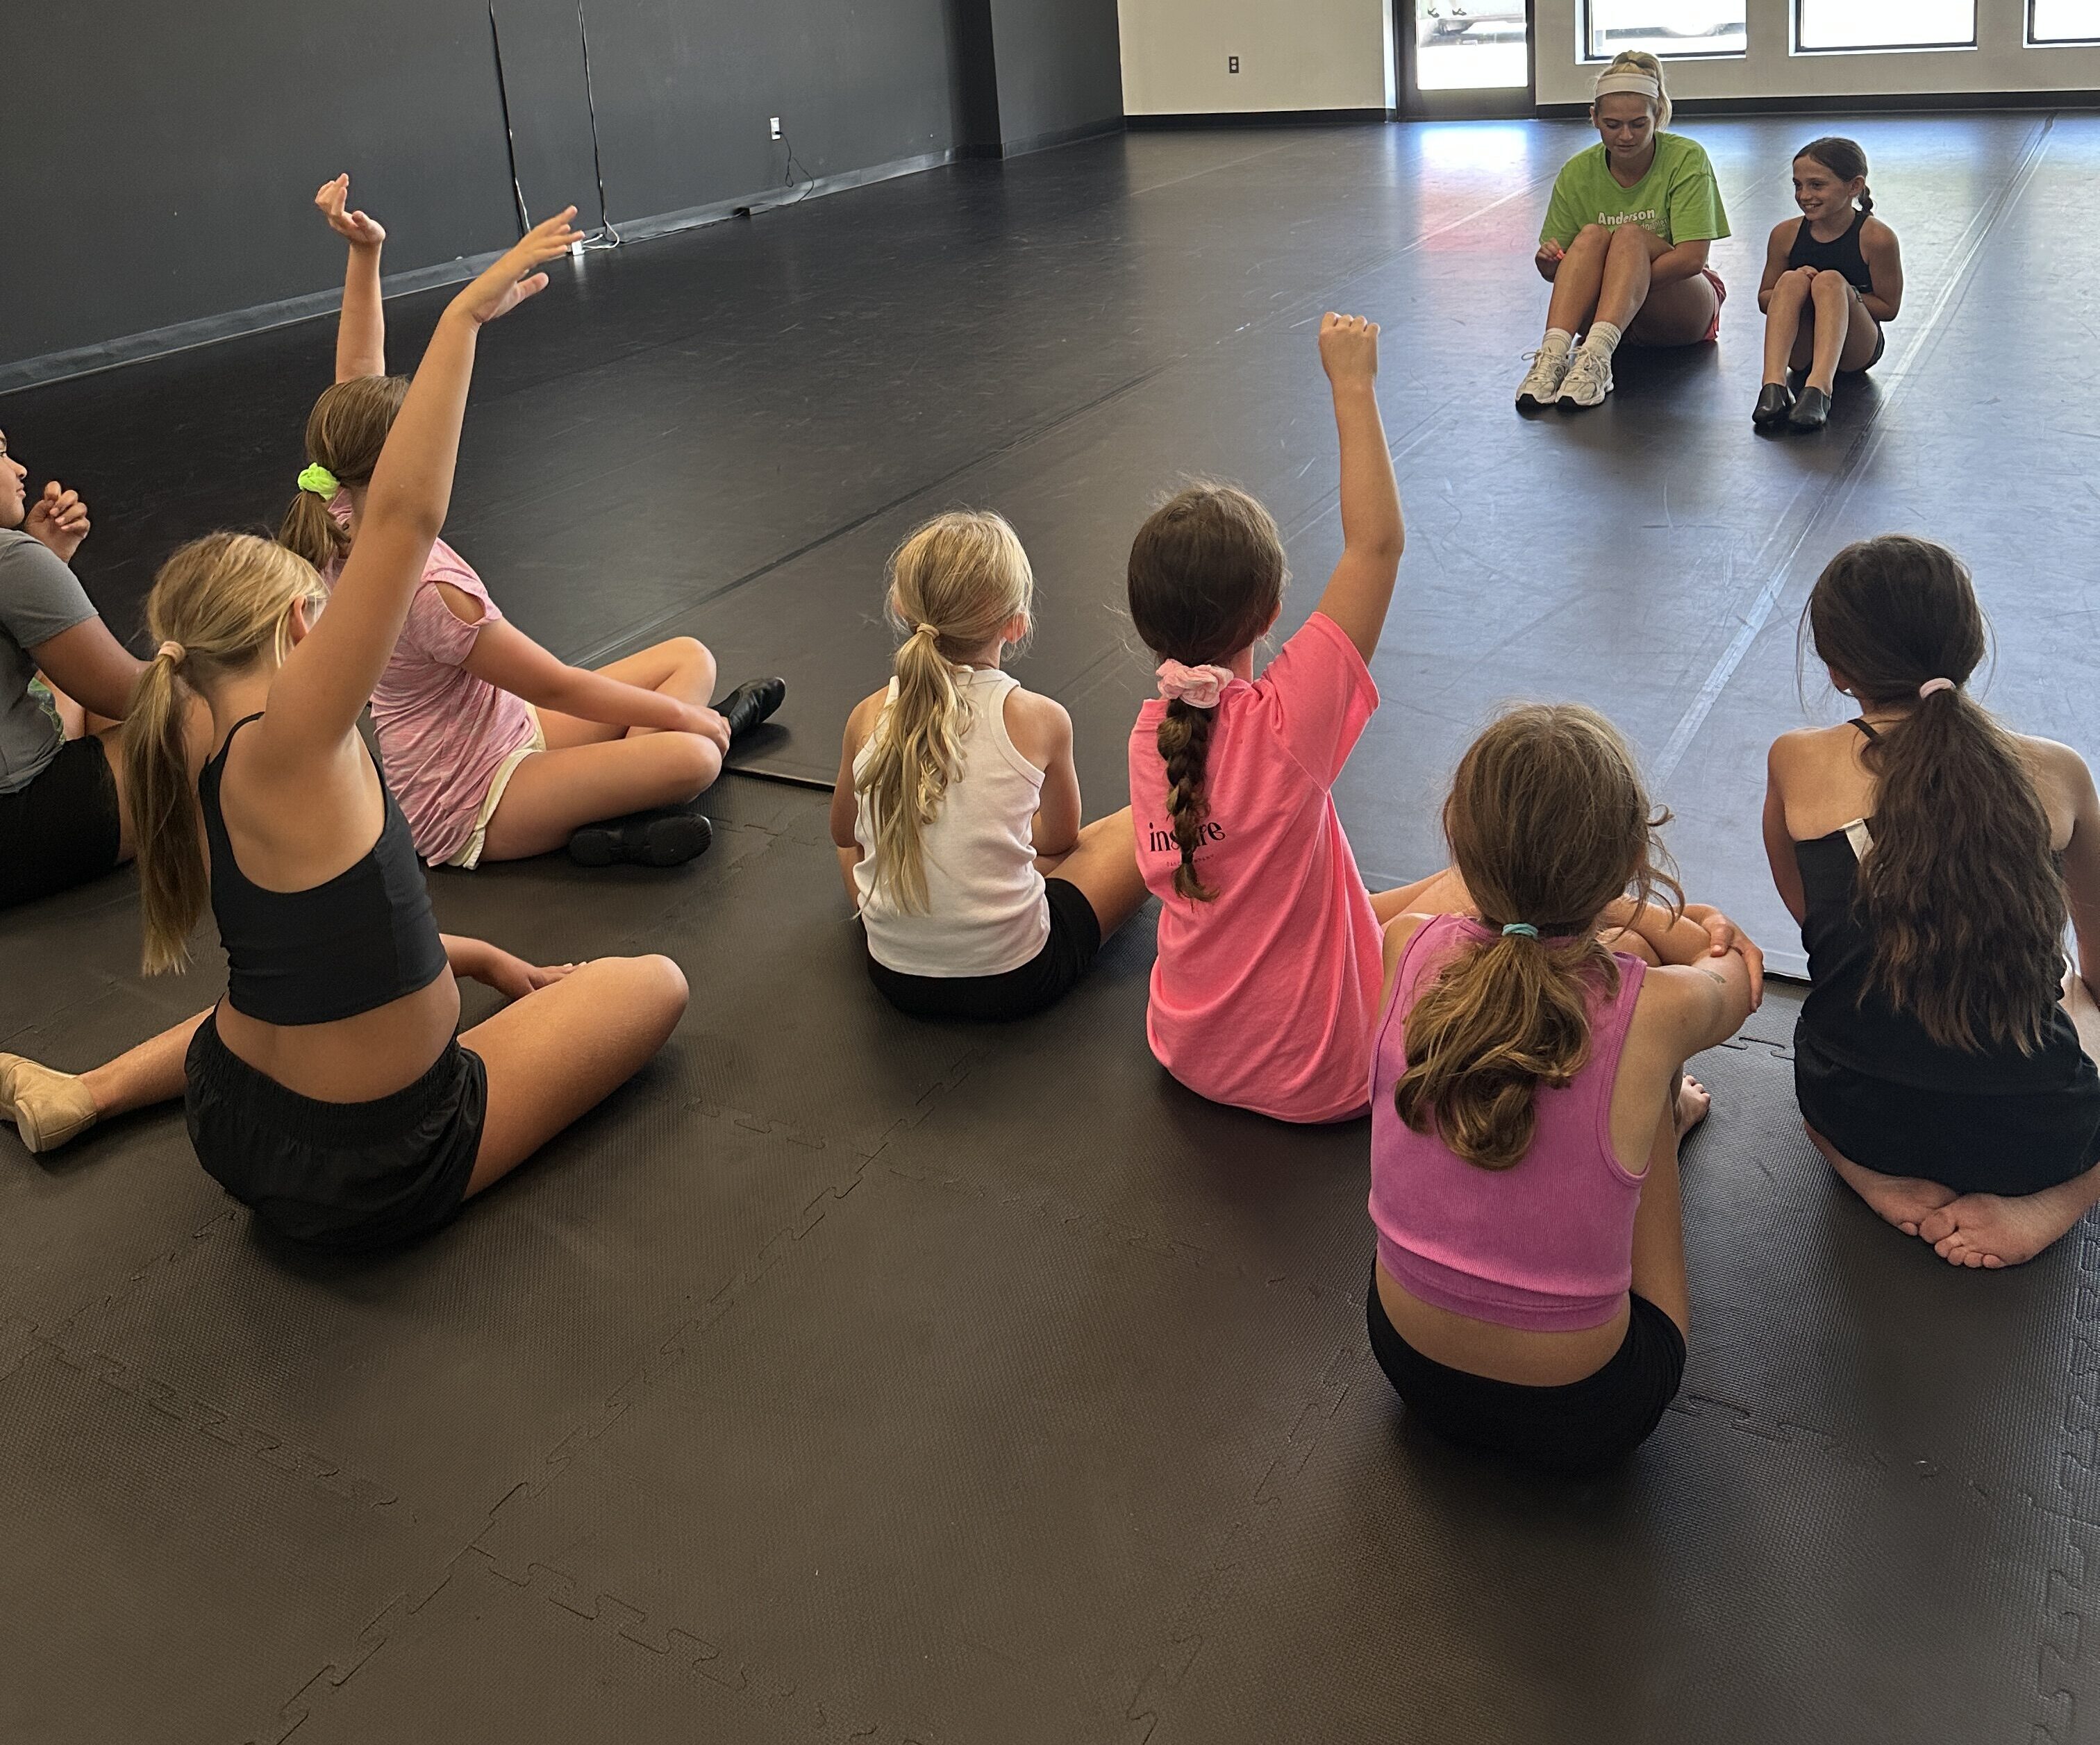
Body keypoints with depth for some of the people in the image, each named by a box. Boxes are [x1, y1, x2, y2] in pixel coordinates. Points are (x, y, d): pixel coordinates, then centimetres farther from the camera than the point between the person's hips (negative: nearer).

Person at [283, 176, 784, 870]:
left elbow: (357, 385, 5)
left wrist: (365, 253, -2)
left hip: (506, 729, 10)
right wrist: (681, 715, -11)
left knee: (691, 656, 6)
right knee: (693, 758, -31)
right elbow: (556, 686, -22)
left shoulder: (343, 521, -5)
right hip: (470, 808, -10)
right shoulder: (425, 587, -30)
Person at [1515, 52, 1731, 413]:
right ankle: (1553, 354, -46)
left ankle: (1596, 356, -53)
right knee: (1592, 235, -27)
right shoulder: (1578, 173, -2)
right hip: (1610, 318, 2)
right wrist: (1548, 261, -22)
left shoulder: (1686, 159, -10)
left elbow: (1692, 257, -19)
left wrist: (1628, 278, -29)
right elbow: (1552, 271, 1)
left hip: (1684, 309, -2)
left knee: (1630, 234, -31)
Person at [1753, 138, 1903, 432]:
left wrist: (1845, 296, -20)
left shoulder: (1876, 237, -10)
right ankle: (1773, 384, -42)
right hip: (1800, 350, 3)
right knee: (1793, 280, -23)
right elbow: (1765, 299, 7)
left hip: (1856, 350, -3)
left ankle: (1819, 387, -50)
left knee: (1831, 280, -28)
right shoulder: (1786, 234, 0)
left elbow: (1888, 308, -5)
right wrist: (1799, 292, -14)